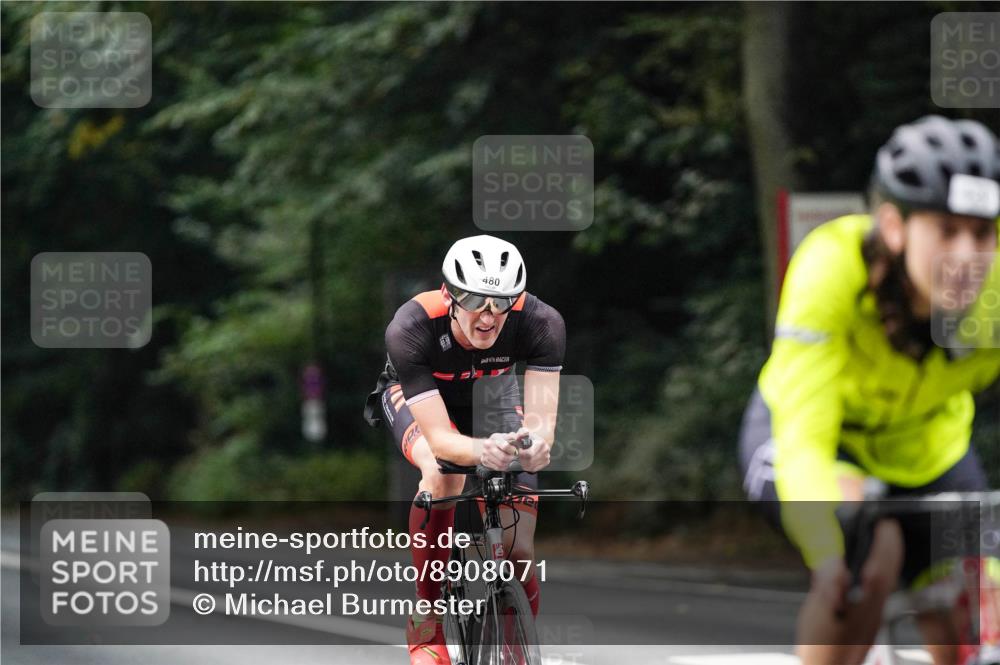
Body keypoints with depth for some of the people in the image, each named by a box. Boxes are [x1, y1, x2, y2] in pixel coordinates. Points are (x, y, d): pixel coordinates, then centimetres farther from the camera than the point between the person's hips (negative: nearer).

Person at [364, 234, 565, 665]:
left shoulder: (541, 323, -34)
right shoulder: (409, 329, -40)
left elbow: (542, 422, -38)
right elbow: (440, 438, -43)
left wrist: (535, 444, -61)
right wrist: (482, 451, -64)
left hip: (491, 394, 2)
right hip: (414, 395, -2)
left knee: (518, 552, -11)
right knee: (443, 473, -36)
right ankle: (427, 626, -22)